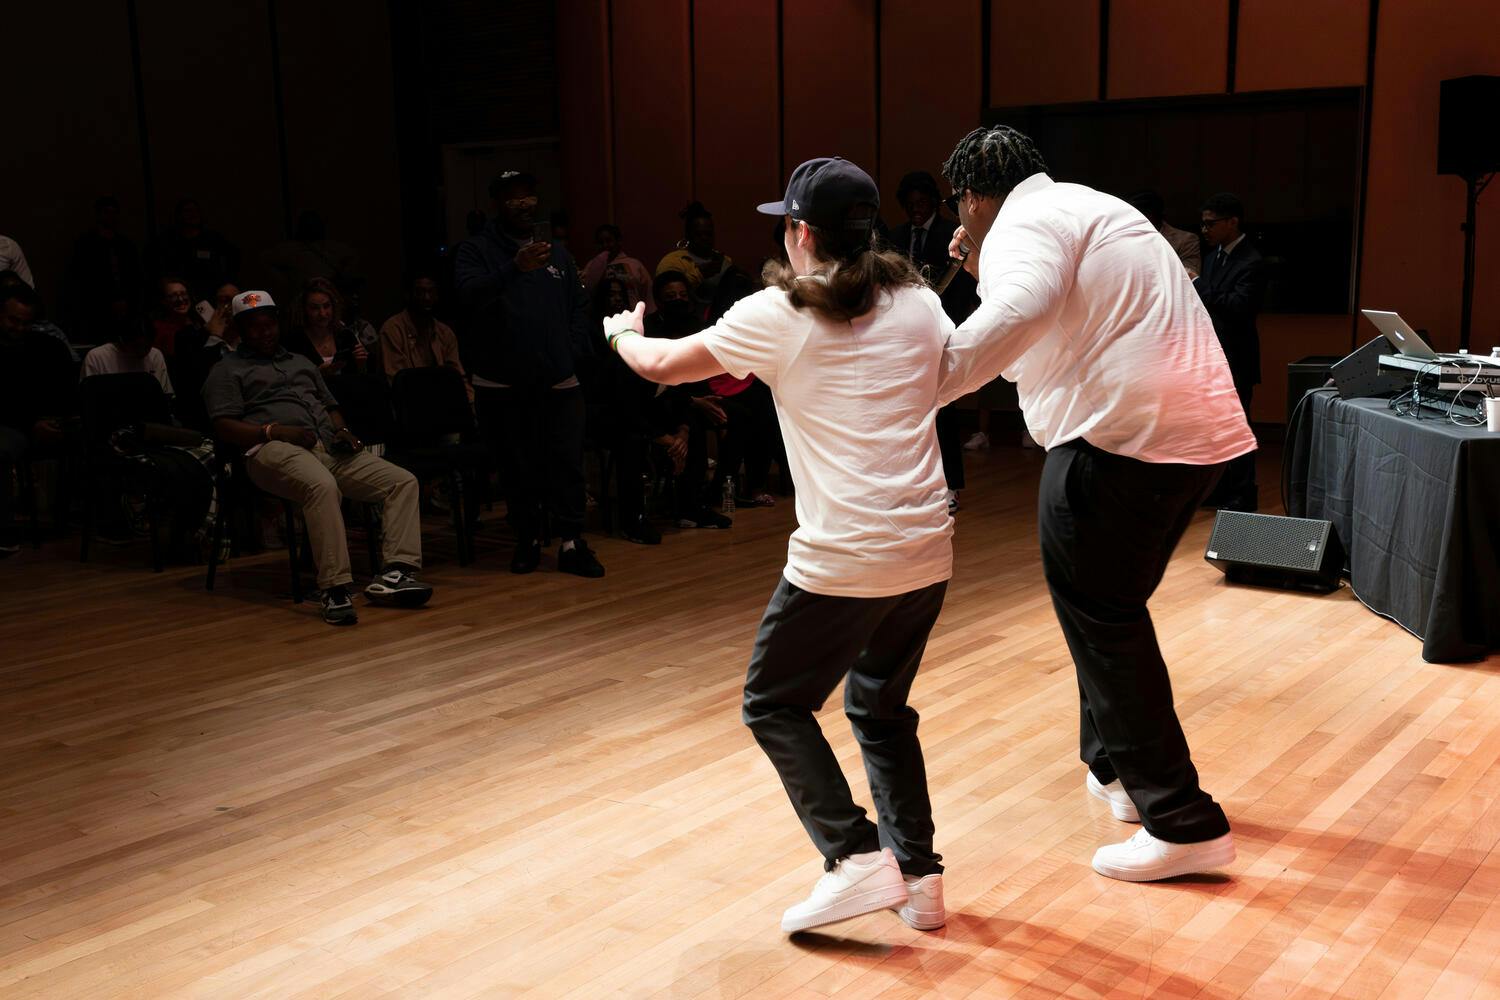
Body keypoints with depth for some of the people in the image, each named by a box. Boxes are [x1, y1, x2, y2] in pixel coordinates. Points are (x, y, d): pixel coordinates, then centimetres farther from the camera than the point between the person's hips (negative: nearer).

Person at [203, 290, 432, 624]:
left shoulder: (302, 363, 34)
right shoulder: (228, 370, 15)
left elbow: (331, 406, 32)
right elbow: (223, 427, 2)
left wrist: (343, 430, 7)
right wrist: (273, 430, -14)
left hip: (329, 447, 6)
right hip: (276, 450, -6)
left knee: (403, 481, -13)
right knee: (323, 486, -40)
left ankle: (394, 573, -27)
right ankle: (334, 588, -42)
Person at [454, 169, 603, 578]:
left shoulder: (556, 253, 16)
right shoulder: (477, 250, 1)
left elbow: (579, 306, 19)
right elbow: (471, 292, -20)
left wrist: (575, 349, 3)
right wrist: (515, 268, -35)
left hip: (558, 381, 3)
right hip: (502, 385, -3)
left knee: (567, 464, -3)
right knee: (518, 467, 4)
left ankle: (572, 542, 2)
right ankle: (527, 539, 16)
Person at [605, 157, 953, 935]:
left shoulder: (775, 316, -3)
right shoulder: (918, 303, 9)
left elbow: (661, 366, 9)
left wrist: (623, 333, 32)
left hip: (842, 558, -5)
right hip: (926, 550, 6)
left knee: (775, 705, 13)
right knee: (882, 708, 22)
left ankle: (856, 855, 0)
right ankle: (919, 874, 20)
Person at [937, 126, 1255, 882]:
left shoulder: (1024, 224, -6)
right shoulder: (1082, 209, 25)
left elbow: (1024, 311, -29)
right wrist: (982, 274, 24)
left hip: (1121, 435, -10)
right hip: (1201, 427, 10)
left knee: (1100, 620, -2)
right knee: (1113, 608, 22)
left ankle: (1183, 824, 1)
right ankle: (1117, 768, 35)